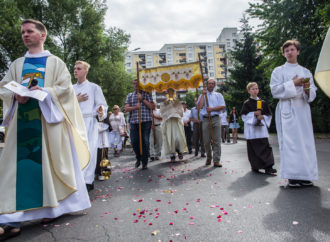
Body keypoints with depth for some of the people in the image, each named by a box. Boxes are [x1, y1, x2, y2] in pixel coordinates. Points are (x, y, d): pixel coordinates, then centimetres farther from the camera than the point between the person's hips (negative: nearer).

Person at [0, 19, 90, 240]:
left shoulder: (55, 62, 9)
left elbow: (65, 87, -2)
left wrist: (44, 91, -17)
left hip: (48, 119, -3)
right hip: (22, 120, 4)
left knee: (50, 161, -2)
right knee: (19, 165, -2)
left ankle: (53, 207, 14)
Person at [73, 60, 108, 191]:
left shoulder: (94, 87, 5)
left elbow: (102, 105, 2)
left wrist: (101, 111, -19)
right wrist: (76, 100, -1)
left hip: (89, 122, -4)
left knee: (89, 151, -9)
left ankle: (87, 181, -3)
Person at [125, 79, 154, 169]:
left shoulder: (147, 94, 10)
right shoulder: (130, 95, 16)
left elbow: (151, 106, 1)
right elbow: (126, 108, 6)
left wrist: (142, 99, -7)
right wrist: (135, 107, -12)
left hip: (146, 121, -2)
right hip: (134, 122, 2)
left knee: (145, 142, -2)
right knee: (134, 141, -1)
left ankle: (144, 162, 10)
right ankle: (138, 158, 25)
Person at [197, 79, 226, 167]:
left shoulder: (218, 95, 16)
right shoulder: (202, 95, 15)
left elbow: (223, 106, 2)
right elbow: (200, 106, -4)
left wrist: (212, 109, -9)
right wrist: (203, 94, -3)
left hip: (215, 119, 0)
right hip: (205, 119, 0)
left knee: (217, 140, -6)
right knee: (206, 141, 1)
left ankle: (216, 160, -3)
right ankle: (208, 158, 20)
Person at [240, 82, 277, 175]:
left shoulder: (263, 102, 10)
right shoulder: (247, 103, 3)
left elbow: (269, 115, 10)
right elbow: (244, 116, -4)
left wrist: (262, 117, -10)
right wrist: (254, 113, -15)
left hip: (262, 128, 2)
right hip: (251, 129, -2)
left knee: (265, 146, -5)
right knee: (253, 148, 1)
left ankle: (268, 167, -4)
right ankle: (255, 166, 12)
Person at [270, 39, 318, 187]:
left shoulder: (306, 72, 18)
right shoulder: (278, 71, 8)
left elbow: (313, 94, 11)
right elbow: (275, 90, -4)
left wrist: (307, 89, -10)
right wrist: (293, 84, -12)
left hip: (303, 110, 4)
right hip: (287, 110, -3)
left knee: (306, 141, 0)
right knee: (290, 142, -9)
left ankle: (306, 175, 8)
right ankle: (292, 176, -5)